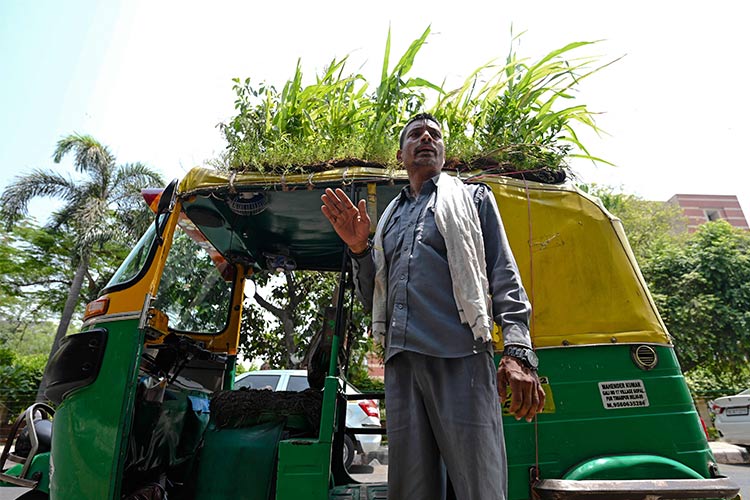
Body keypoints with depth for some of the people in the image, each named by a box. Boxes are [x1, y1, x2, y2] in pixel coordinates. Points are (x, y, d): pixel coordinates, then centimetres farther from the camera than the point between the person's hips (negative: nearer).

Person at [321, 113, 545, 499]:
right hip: (402, 362, 4)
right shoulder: (389, 217, 24)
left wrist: (517, 351, -9)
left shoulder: (472, 197, 16)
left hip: (462, 356, -3)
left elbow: (504, 277, 5)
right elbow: (373, 300, 22)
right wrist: (359, 248, 4)